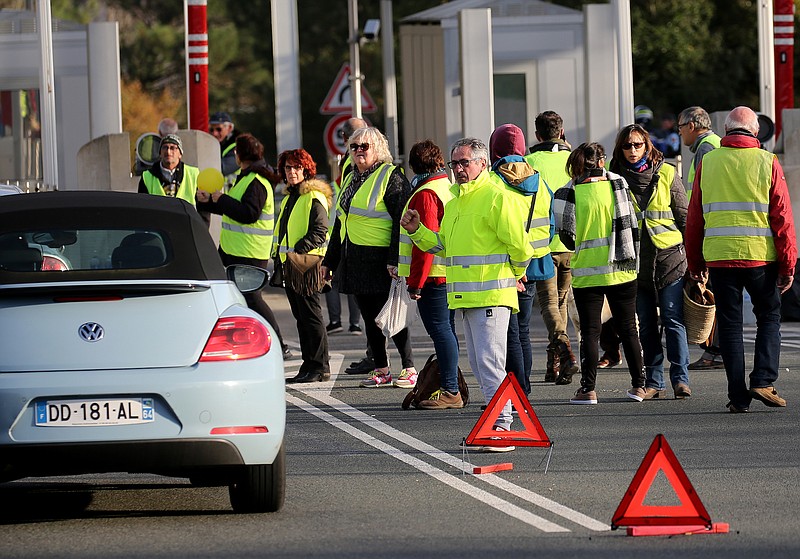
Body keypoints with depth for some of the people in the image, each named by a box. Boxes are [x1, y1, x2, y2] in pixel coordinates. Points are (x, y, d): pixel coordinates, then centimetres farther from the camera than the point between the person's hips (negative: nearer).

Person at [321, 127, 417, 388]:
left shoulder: (390, 176, -7)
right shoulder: (351, 180, 18)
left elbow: (401, 220, -14)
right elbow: (340, 224, 24)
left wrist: (395, 259, -22)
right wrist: (329, 261, 21)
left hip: (380, 258, -8)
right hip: (355, 259, 8)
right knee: (369, 317, 9)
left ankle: (409, 368, -2)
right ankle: (381, 370, 15)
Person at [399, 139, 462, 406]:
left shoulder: (426, 194, -13)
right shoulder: (450, 188, 15)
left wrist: (416, 282, -17)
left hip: (432, 274, -9)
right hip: (452, 272, 9)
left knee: (440, 329, -8)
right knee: (446, 329, 14)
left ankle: (449, 391, -9)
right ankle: (453, 390, 18)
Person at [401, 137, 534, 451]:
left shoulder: (496, 198, -11)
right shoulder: (455, 203, 18)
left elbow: (519, 247, -12)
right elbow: (446, 246, 26)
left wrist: (513, 275, 4)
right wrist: (416, 231, 12)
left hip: (491, 297, -9)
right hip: (465, 296, 9)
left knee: (490, 363, -13)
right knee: (479, 364, 12)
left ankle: (502, 427, -14)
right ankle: (496, 422, 20)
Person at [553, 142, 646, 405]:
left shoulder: (571, 193, -6)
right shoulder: (618, 185, -1)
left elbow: (566, 233, -7)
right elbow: (631, 225, 1)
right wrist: (633, 259, 12)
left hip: (586, 272, -2)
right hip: (620, 270, 2)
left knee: (589, 331, 3)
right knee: (628, 328, 10)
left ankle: (588, 389, -1)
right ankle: (638, 385, 12)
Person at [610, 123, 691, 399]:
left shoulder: (667, 174, 3)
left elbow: (684, 217, 6)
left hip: (669, 256, -2)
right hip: (636, 260, 2)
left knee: (673, 321, -5)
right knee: (646, 325, 5)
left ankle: (680, 379, -1)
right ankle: (654, 382, 11)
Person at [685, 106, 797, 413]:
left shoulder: (708, 163, 4)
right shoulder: (767, 163, -1)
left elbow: (694, 218, 8)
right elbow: (783, 217, -2)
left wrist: (695, 263, 17)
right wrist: (788, 264, 2)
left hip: (719, 257, 1)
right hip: (760, 257, -1)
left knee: (729, 324, 8)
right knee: (769, 318, 14)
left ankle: (738, 396, 4)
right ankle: (763, 381, -1)